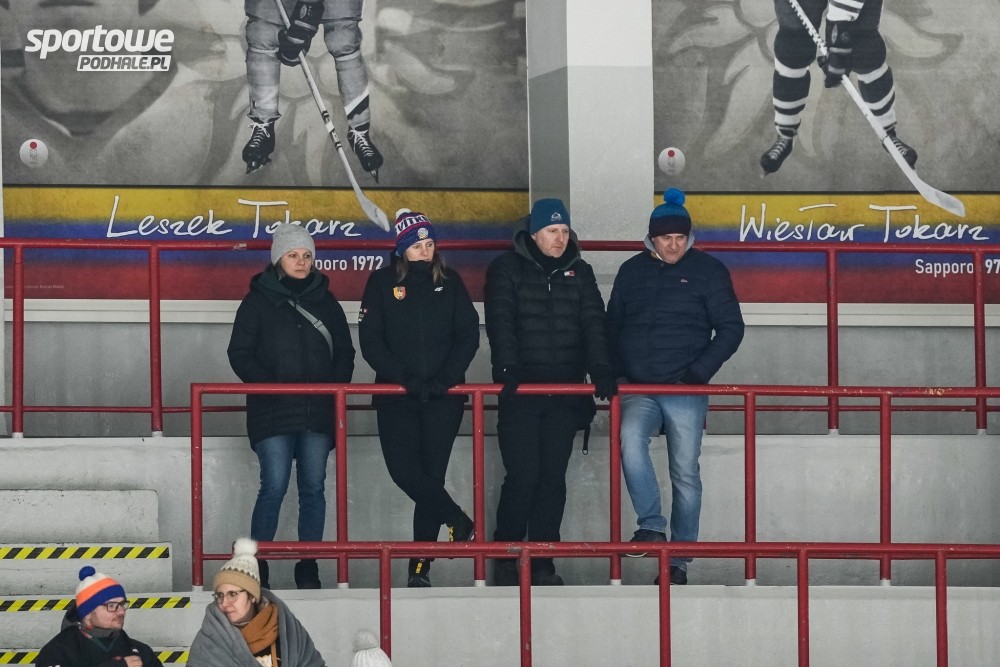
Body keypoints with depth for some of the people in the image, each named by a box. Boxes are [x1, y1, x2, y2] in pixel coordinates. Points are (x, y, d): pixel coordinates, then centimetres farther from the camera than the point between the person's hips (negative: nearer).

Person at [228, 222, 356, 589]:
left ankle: (308, 568, 9)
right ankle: (256, 565, -3)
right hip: (273, 412, -3)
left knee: (313, 488, 3)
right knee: (274, 487, -10)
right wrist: (269, 386, -10)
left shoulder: (326, 302, 13)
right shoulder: (258, 302, 4)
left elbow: (344, 353, 17)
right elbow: (240, 355, 1)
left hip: (317, 411, 3)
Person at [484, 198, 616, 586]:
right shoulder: (507, 270, 2)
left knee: (553, 478, 3)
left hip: (564, 392, 3)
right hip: (520, 393, -3)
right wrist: (507, 369, -21)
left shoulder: (579, 273, 12)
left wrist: (600, 369, -10)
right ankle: (505, 558, 6)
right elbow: (500, 322, -7)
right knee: (522, 477, -8)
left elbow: (593, 322, 5)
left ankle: (543, 563, 8)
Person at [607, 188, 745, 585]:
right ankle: (652, 526, -22)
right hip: (638, 388, 2)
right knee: (630, 438, -29)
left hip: (685, 391, -2)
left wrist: (700, 371, -10)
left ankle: (679, 561, 10)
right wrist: (615, 374, 5)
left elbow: (731, 328, 1)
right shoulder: (632, 272, 10)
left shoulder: (707, 271, 1)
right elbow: (612, 326, 18)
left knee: (685, 474, 1)